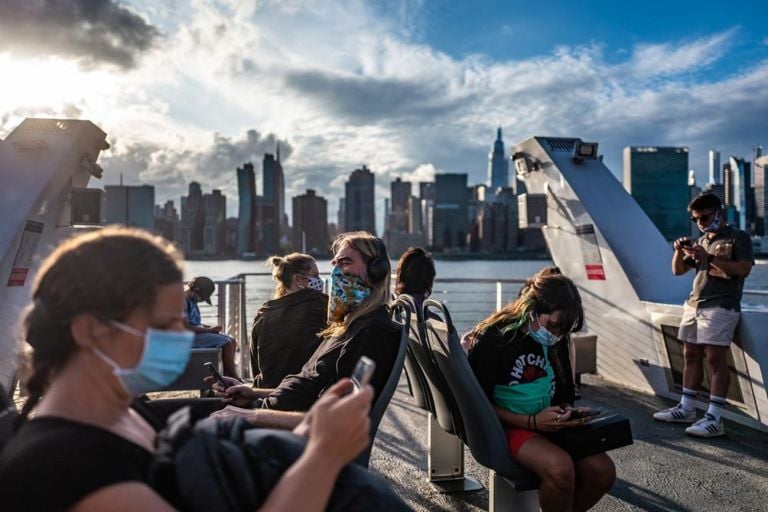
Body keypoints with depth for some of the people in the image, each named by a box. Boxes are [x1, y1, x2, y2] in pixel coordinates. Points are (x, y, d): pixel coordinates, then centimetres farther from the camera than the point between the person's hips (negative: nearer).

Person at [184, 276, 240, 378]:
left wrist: (210, 327, 2)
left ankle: (227, 377, -6)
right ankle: (234, 379, -15)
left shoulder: (192, 300, 13)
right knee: (226, 343, -22)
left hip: (197, 333, 10)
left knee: (232, 341, 1)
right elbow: (186, 327, -23)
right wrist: (209, 330, -15)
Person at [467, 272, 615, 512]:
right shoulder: (492, 338, -14)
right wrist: (531, 421, -20)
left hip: (549, 425, 7)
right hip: (507, 426, -6)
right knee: (560, 467, -32)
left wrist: (568, 412, -4)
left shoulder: (555, 343, 7)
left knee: (603, 470, -16)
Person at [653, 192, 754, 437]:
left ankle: (715, 418, -10)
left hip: (721, 307, -7)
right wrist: (679, 252, 0)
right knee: (691, 355, 8)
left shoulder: (738, 237, 0)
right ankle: (686, 409, 16)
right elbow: (678, 270, 20)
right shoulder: (701, 241, 19)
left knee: (716, 359, -10)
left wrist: (708, 257, -20)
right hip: (694, 305, 7)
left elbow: (743, 269, -14)